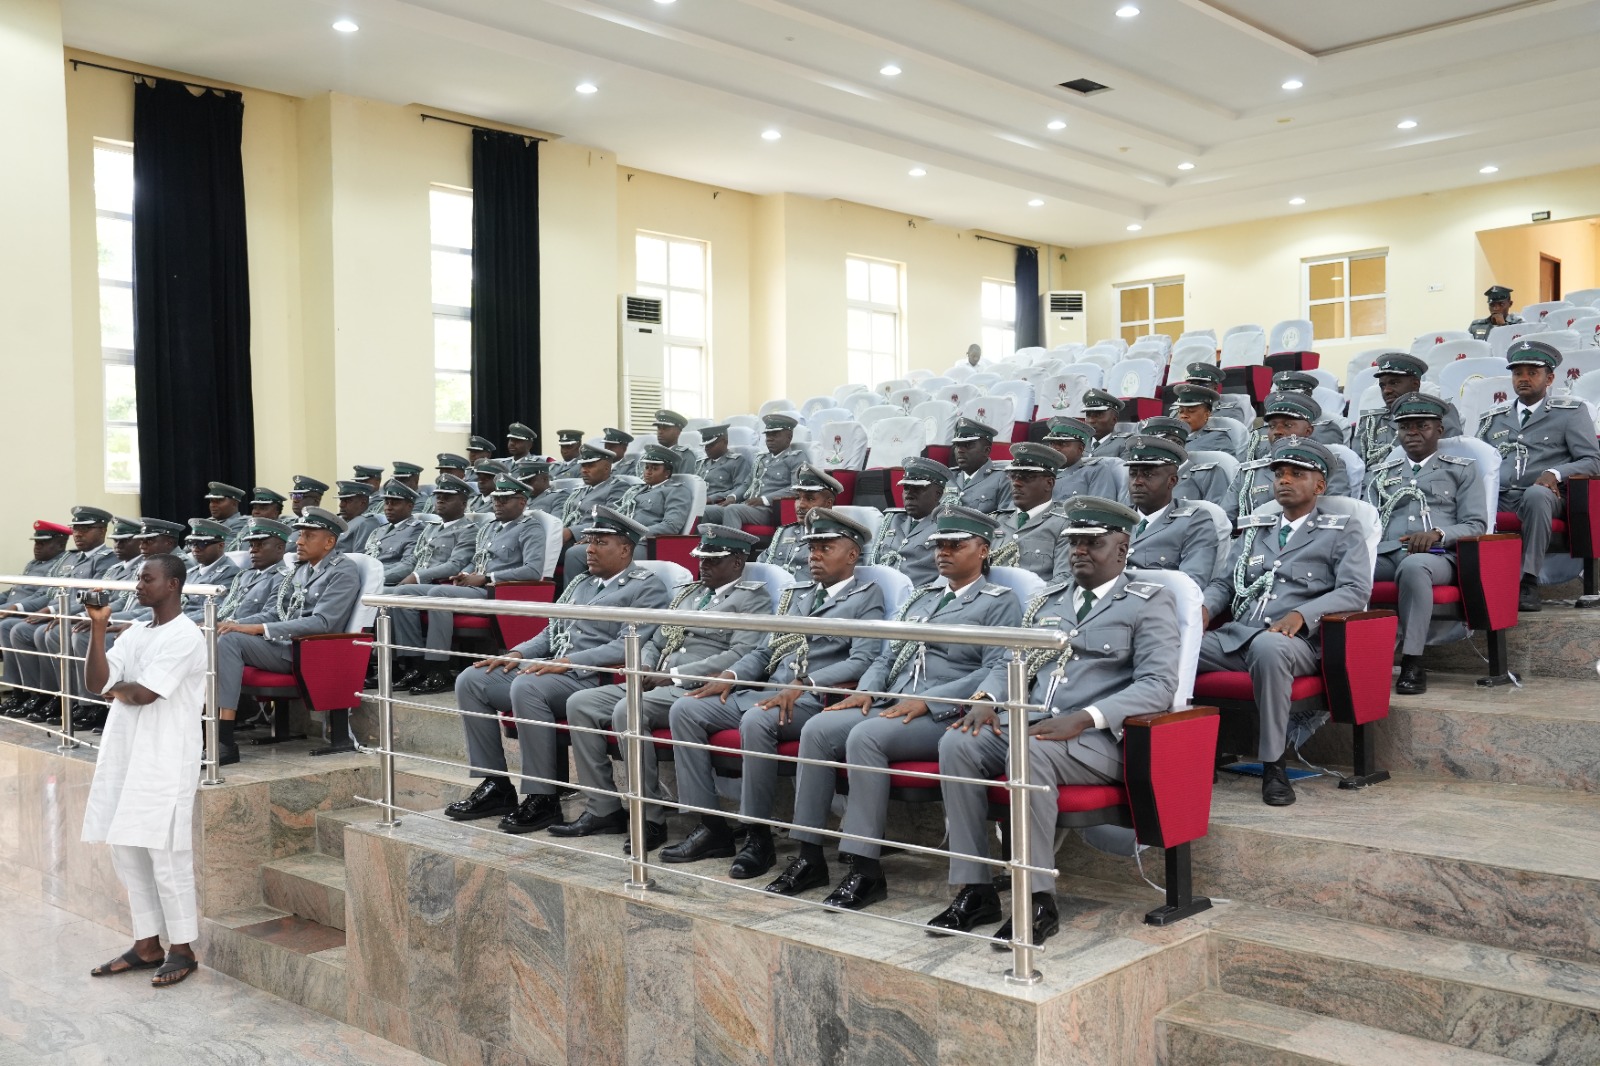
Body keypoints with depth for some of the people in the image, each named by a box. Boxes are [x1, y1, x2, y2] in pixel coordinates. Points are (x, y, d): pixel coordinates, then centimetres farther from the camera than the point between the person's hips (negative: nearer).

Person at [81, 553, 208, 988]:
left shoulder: (186, 635, -13)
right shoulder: (135, 632, 12)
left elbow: (144, 693, -18)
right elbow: (97, 682, 1)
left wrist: (117, 688, 2)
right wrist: (98, 626, -5)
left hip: (165, 760, -8)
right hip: (125, 754, 8)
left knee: (166, 857, -2)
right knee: (127, 852, 12)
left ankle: (182, 949, 9)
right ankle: (147, 944, 23)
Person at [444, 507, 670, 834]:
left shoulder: (647, 588, -2)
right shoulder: (580, 583, 24)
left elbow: (627, 647, -15)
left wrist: (568, 662, -22)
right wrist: (518, 653, 6)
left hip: (594, 678, -9)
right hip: (551, 668, 9)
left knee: (526, 687, -35)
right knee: (471, 680, -5)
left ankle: (542, 799, -25)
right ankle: (495, 786, -1)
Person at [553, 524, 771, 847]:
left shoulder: (753, 597, 0)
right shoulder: (687, 592, 24)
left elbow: (741, 656, -14)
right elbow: (656, 642, 28)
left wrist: (675, 675, -16)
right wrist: (644, 669, 3)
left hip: (698, 689, -8)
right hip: (656, 685, 8)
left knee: (627, 710, -31)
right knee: (580, 704, -7)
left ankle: (651, 818, -21)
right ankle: (602, 809, -3)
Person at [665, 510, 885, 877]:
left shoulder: (866, 596, 2)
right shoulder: (796, 593, 24)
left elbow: (862, 662, -12)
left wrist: (803, 685, -22)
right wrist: (731, 675, 2)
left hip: (812, 699, -7)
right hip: (764, 691, 8)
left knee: (756, 721, -37)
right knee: (684, 709, -9)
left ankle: (758, 838, -22)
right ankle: (711, 827, -7)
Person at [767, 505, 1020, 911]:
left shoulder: (1000, 603, 2)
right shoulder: (922, 597, 24)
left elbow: (997, 673, -10)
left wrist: (927, 701, -18)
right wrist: (867, 691, 2)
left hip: (945, 715, -7)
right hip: (889, 706, 7)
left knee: (864, 737, -32)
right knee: (817, 730, -17)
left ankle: (865, 869, -26)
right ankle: (809, 856, -12)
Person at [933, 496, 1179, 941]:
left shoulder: (1150, 603, 4)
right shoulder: (1046, 600, 22)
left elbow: (1159, 685, -9)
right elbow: (1010, 665, 23)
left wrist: (1081, 719, -22)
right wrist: (986, 699, -3)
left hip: (1097, 738, -5)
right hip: (1026, 723, 5)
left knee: (1031, 750, -36)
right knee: (957, 742, -23)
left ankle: (1038, 899, -26)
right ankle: (974, 889, -17)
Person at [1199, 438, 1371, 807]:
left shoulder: (1342, 532, 12)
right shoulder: (1253, 529, 26)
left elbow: (1355, 590, -2)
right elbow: (1224, 582, 24)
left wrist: (1302, 614, -19)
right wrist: (1204, 607, -1)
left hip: (1293, 641, -4)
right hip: (1234, 635, 4)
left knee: (1268, 647, -42)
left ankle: (1273, 765, -31)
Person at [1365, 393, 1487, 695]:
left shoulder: (1460, 471, 20)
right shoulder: (1379, 475, 27)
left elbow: (1476, 525, 9)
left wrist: (1438, 533, -13)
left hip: (1436, 557, -3)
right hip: (1384, 554, 3)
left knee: (1413, 566, -42)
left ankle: (1412, 663, -39)